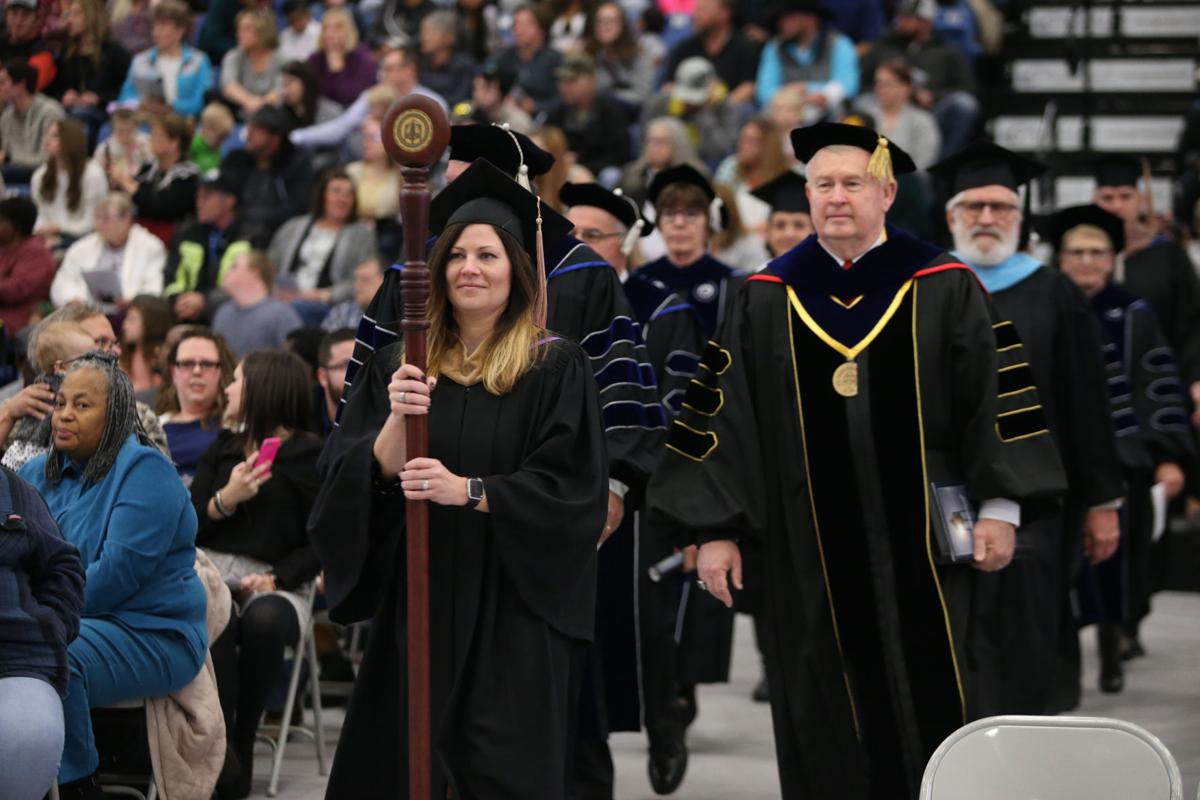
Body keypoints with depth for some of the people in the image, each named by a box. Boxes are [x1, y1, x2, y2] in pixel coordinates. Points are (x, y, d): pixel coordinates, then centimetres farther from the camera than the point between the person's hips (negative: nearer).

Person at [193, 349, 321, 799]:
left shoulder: (311, 457, 6)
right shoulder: (222, 449, 22)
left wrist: (275, 579, -16)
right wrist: (225, 499, -7)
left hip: (275, 582, -2)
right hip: (211, 568, 2)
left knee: (264, 620, -37)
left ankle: (241, 745, -21)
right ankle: (217, 749, -32)